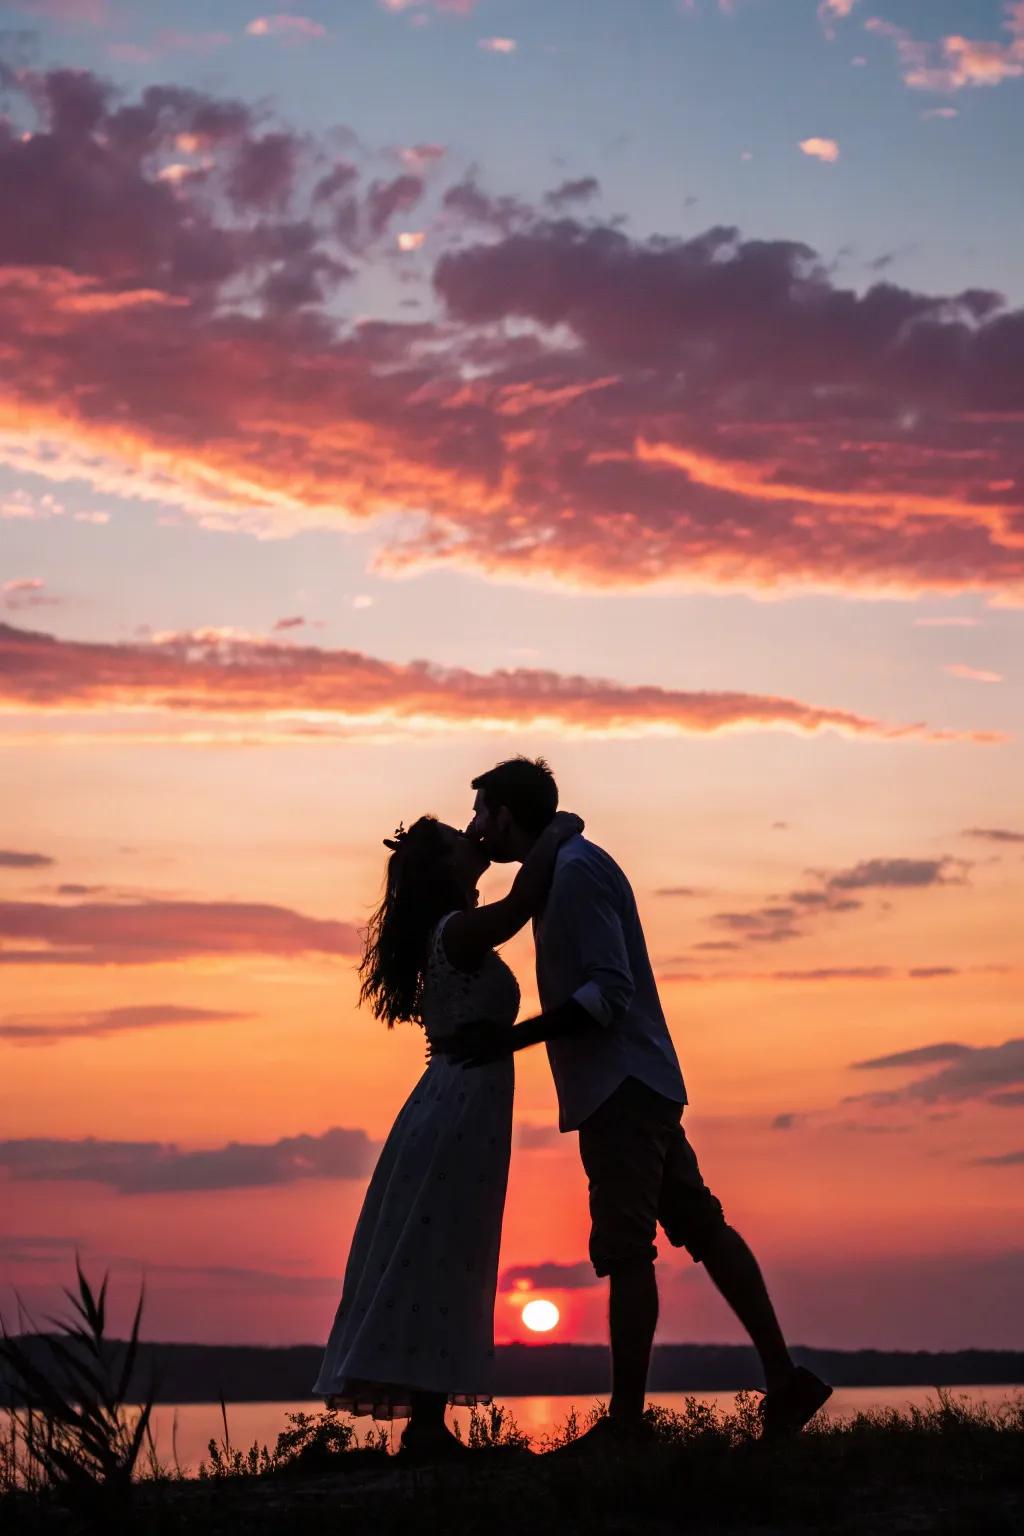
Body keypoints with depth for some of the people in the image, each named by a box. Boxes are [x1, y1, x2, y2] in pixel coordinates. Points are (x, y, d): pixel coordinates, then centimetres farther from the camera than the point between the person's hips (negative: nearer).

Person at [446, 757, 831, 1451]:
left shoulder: (575, 870, -13)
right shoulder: (565, 867, 18)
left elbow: (609, 992, -20)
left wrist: (512, 1039, -22)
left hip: (620, 1087, -10)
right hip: (636, 1082, 10)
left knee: (626, 1250, -8)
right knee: (700, 1225, 10)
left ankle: (626, 1420, -4)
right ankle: (784, 1378, 12)